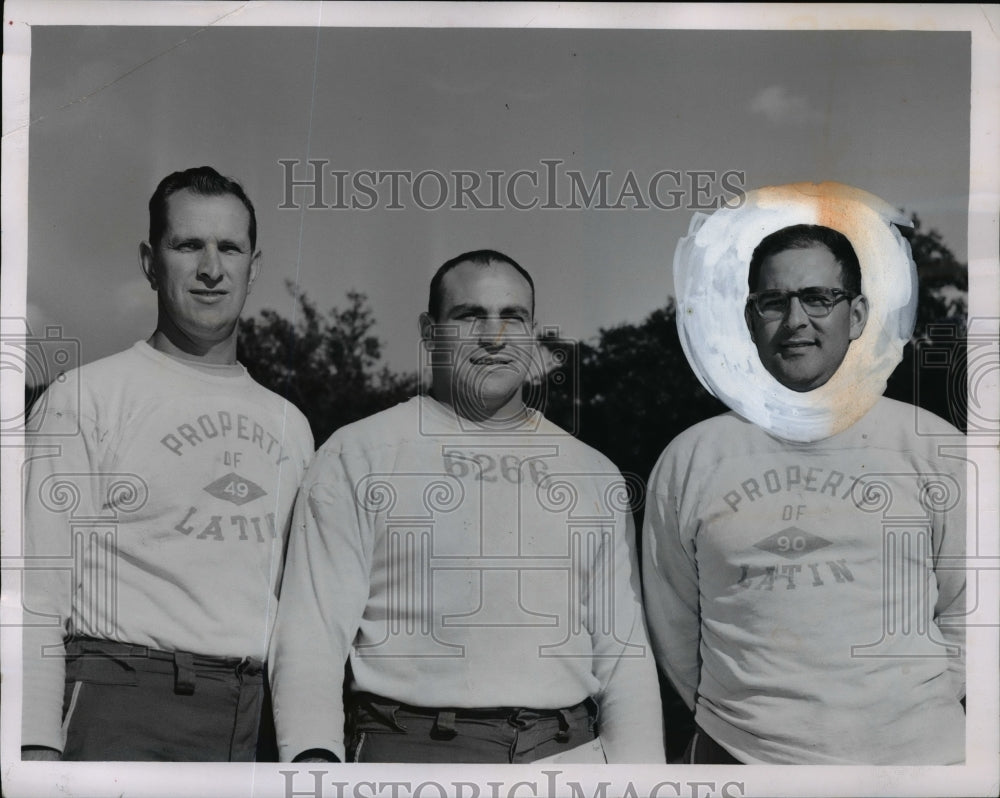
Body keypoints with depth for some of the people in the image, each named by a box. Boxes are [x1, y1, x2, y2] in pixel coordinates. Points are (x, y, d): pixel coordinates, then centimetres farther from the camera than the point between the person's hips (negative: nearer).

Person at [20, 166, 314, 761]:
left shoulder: (288, 423, 15)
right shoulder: (87, 398, -1)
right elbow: (40, 587, -6)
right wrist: (38, 742, -15)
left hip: (248, 720, 5)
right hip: (120, 707, -5)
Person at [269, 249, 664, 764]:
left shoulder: (595, 475, 11)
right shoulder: (357, 456, 0)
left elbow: (623, 651, 10)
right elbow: (313, 632, -6)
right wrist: (313, 756, -21)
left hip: (570, 754, 3)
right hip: (411, 749, -3)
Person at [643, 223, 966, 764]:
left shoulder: (932, 448, 0)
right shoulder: (690, 459, 0)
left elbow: (962, 613, 5)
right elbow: (672, 625, 5)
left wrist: (921, 710, -1)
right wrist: (742, 717, 2)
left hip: (912, 751, 0)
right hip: (738, 751, 0)